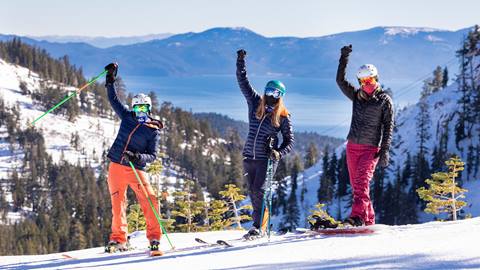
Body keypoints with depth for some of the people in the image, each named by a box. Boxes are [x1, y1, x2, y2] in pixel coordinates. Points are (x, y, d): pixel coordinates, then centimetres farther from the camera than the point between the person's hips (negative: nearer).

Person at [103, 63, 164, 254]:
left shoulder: (153, 130, -1)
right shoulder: (127, 117, 9)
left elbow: (152, 155, -5)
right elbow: (113, 100, 16)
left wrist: (137, 157, -22)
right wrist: (111, 80, 9)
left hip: (136, 170, -3)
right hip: (116, 167, 3)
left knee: (150, 200, -17)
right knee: (118, 203, 1)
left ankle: (154, 237, -13)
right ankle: (118, 239, 10)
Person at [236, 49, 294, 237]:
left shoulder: (283, 116, -3)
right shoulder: (256, 104, 6)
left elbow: (289, 141, -1)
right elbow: (243, 82, 6)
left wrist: (279, 153, -19)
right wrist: (240, 62, -3)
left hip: (267, 159, -4)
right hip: (249, 157, 4)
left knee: (259, 190, -14)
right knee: (252, 192, 6)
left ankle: (258, 226, -10)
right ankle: (259, 223, 15)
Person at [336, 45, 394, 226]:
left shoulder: (384, 100, -1)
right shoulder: (357, 96, 13)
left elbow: (388, 127, -4)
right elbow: (340, 81, 5)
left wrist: (384, 151, -11)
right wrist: (344, 58, -3)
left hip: (371, 148, -5)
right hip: (352, 146, 6)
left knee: (362, 181, -22)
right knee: (356, 184, 5)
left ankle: (358, 216, -33)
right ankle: (368, 221, 12)